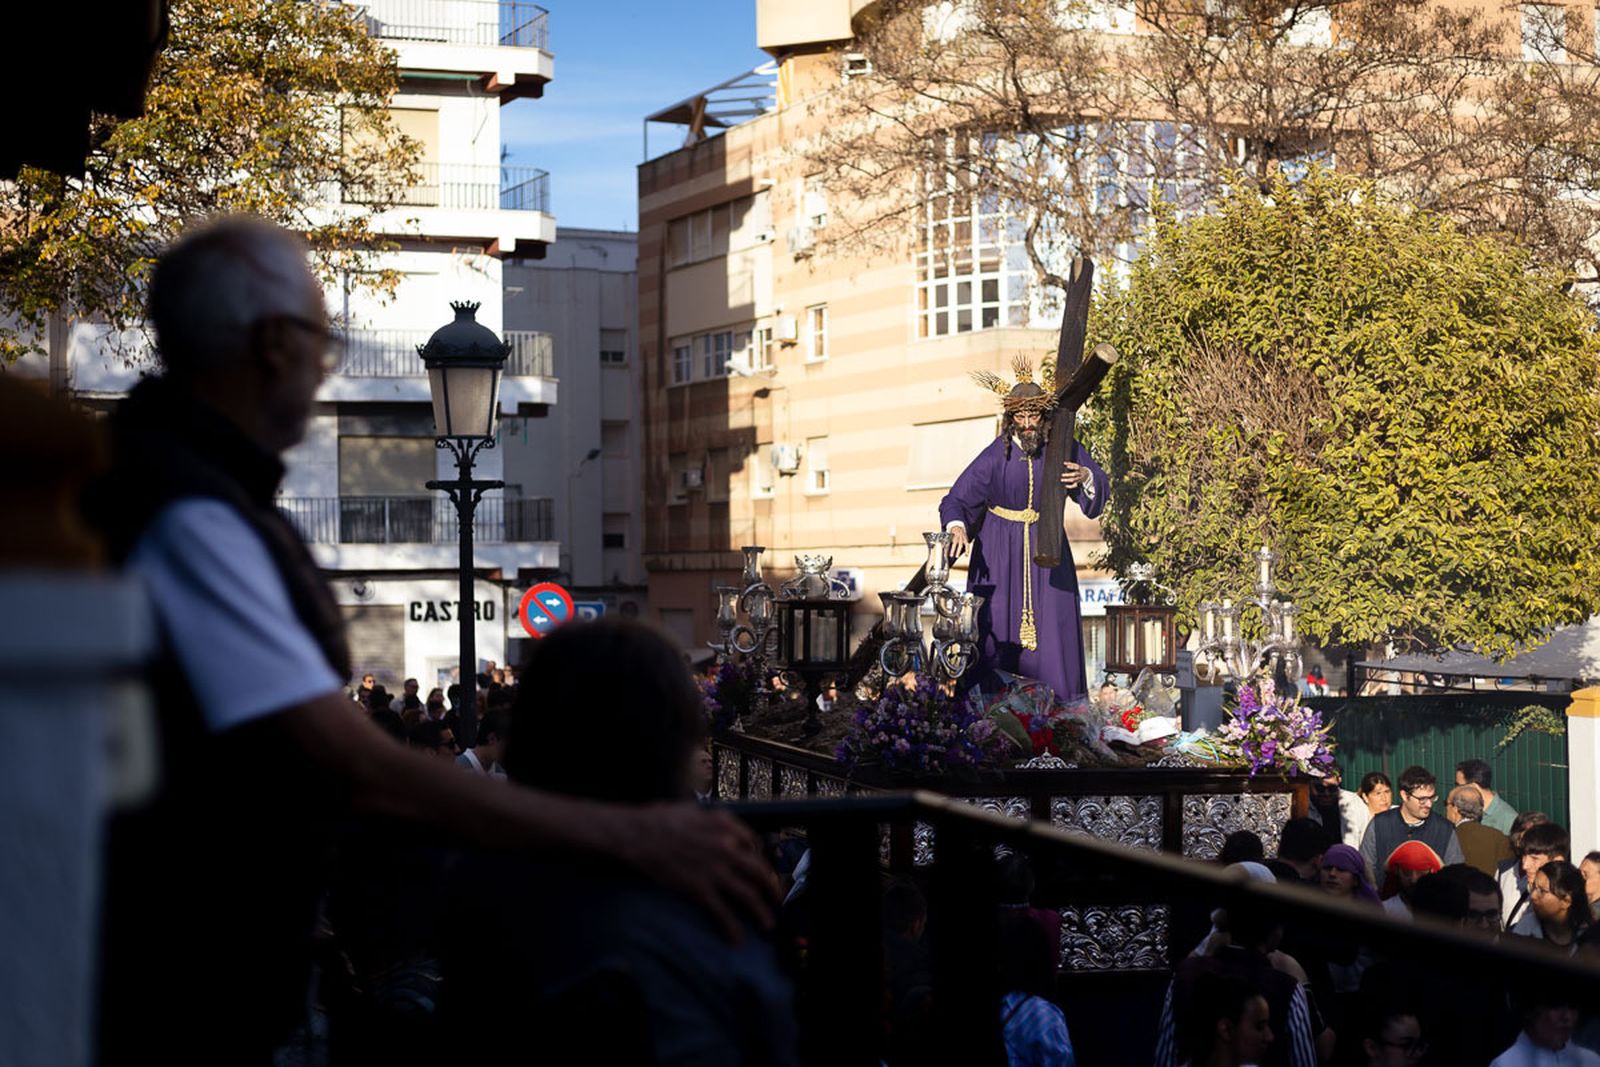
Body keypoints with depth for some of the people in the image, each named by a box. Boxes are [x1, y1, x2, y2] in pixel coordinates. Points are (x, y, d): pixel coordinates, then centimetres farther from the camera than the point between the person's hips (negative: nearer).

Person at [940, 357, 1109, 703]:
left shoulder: (1063, 449, -5)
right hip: (1000, 551, -1)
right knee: (995, 622, -3)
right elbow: (956, 499, -12)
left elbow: (1102, 489, 2)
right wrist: (957, 528, -32)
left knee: (1051, 626, -1)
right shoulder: (996, 456, -11)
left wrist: (1086, 478, -21)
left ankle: (1053, 705, 5)